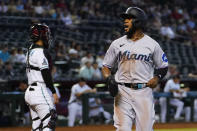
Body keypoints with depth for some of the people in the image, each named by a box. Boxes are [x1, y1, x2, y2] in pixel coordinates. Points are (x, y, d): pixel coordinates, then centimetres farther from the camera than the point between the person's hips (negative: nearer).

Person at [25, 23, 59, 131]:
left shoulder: (30, 51, 16)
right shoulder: (41, 52, -12)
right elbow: (46, 74, -17)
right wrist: (54, 92, -15)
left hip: (30, 92, 9)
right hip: (41, 92, -9)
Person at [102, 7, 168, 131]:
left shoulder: (152, 44, 5)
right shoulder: (117, 44, 9)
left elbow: (163, 67, 12)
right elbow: (106, 66, 13)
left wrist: (157, 77, -8)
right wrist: (109, 78, -7)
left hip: (144, 92, -1)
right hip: (123, 92, 1)